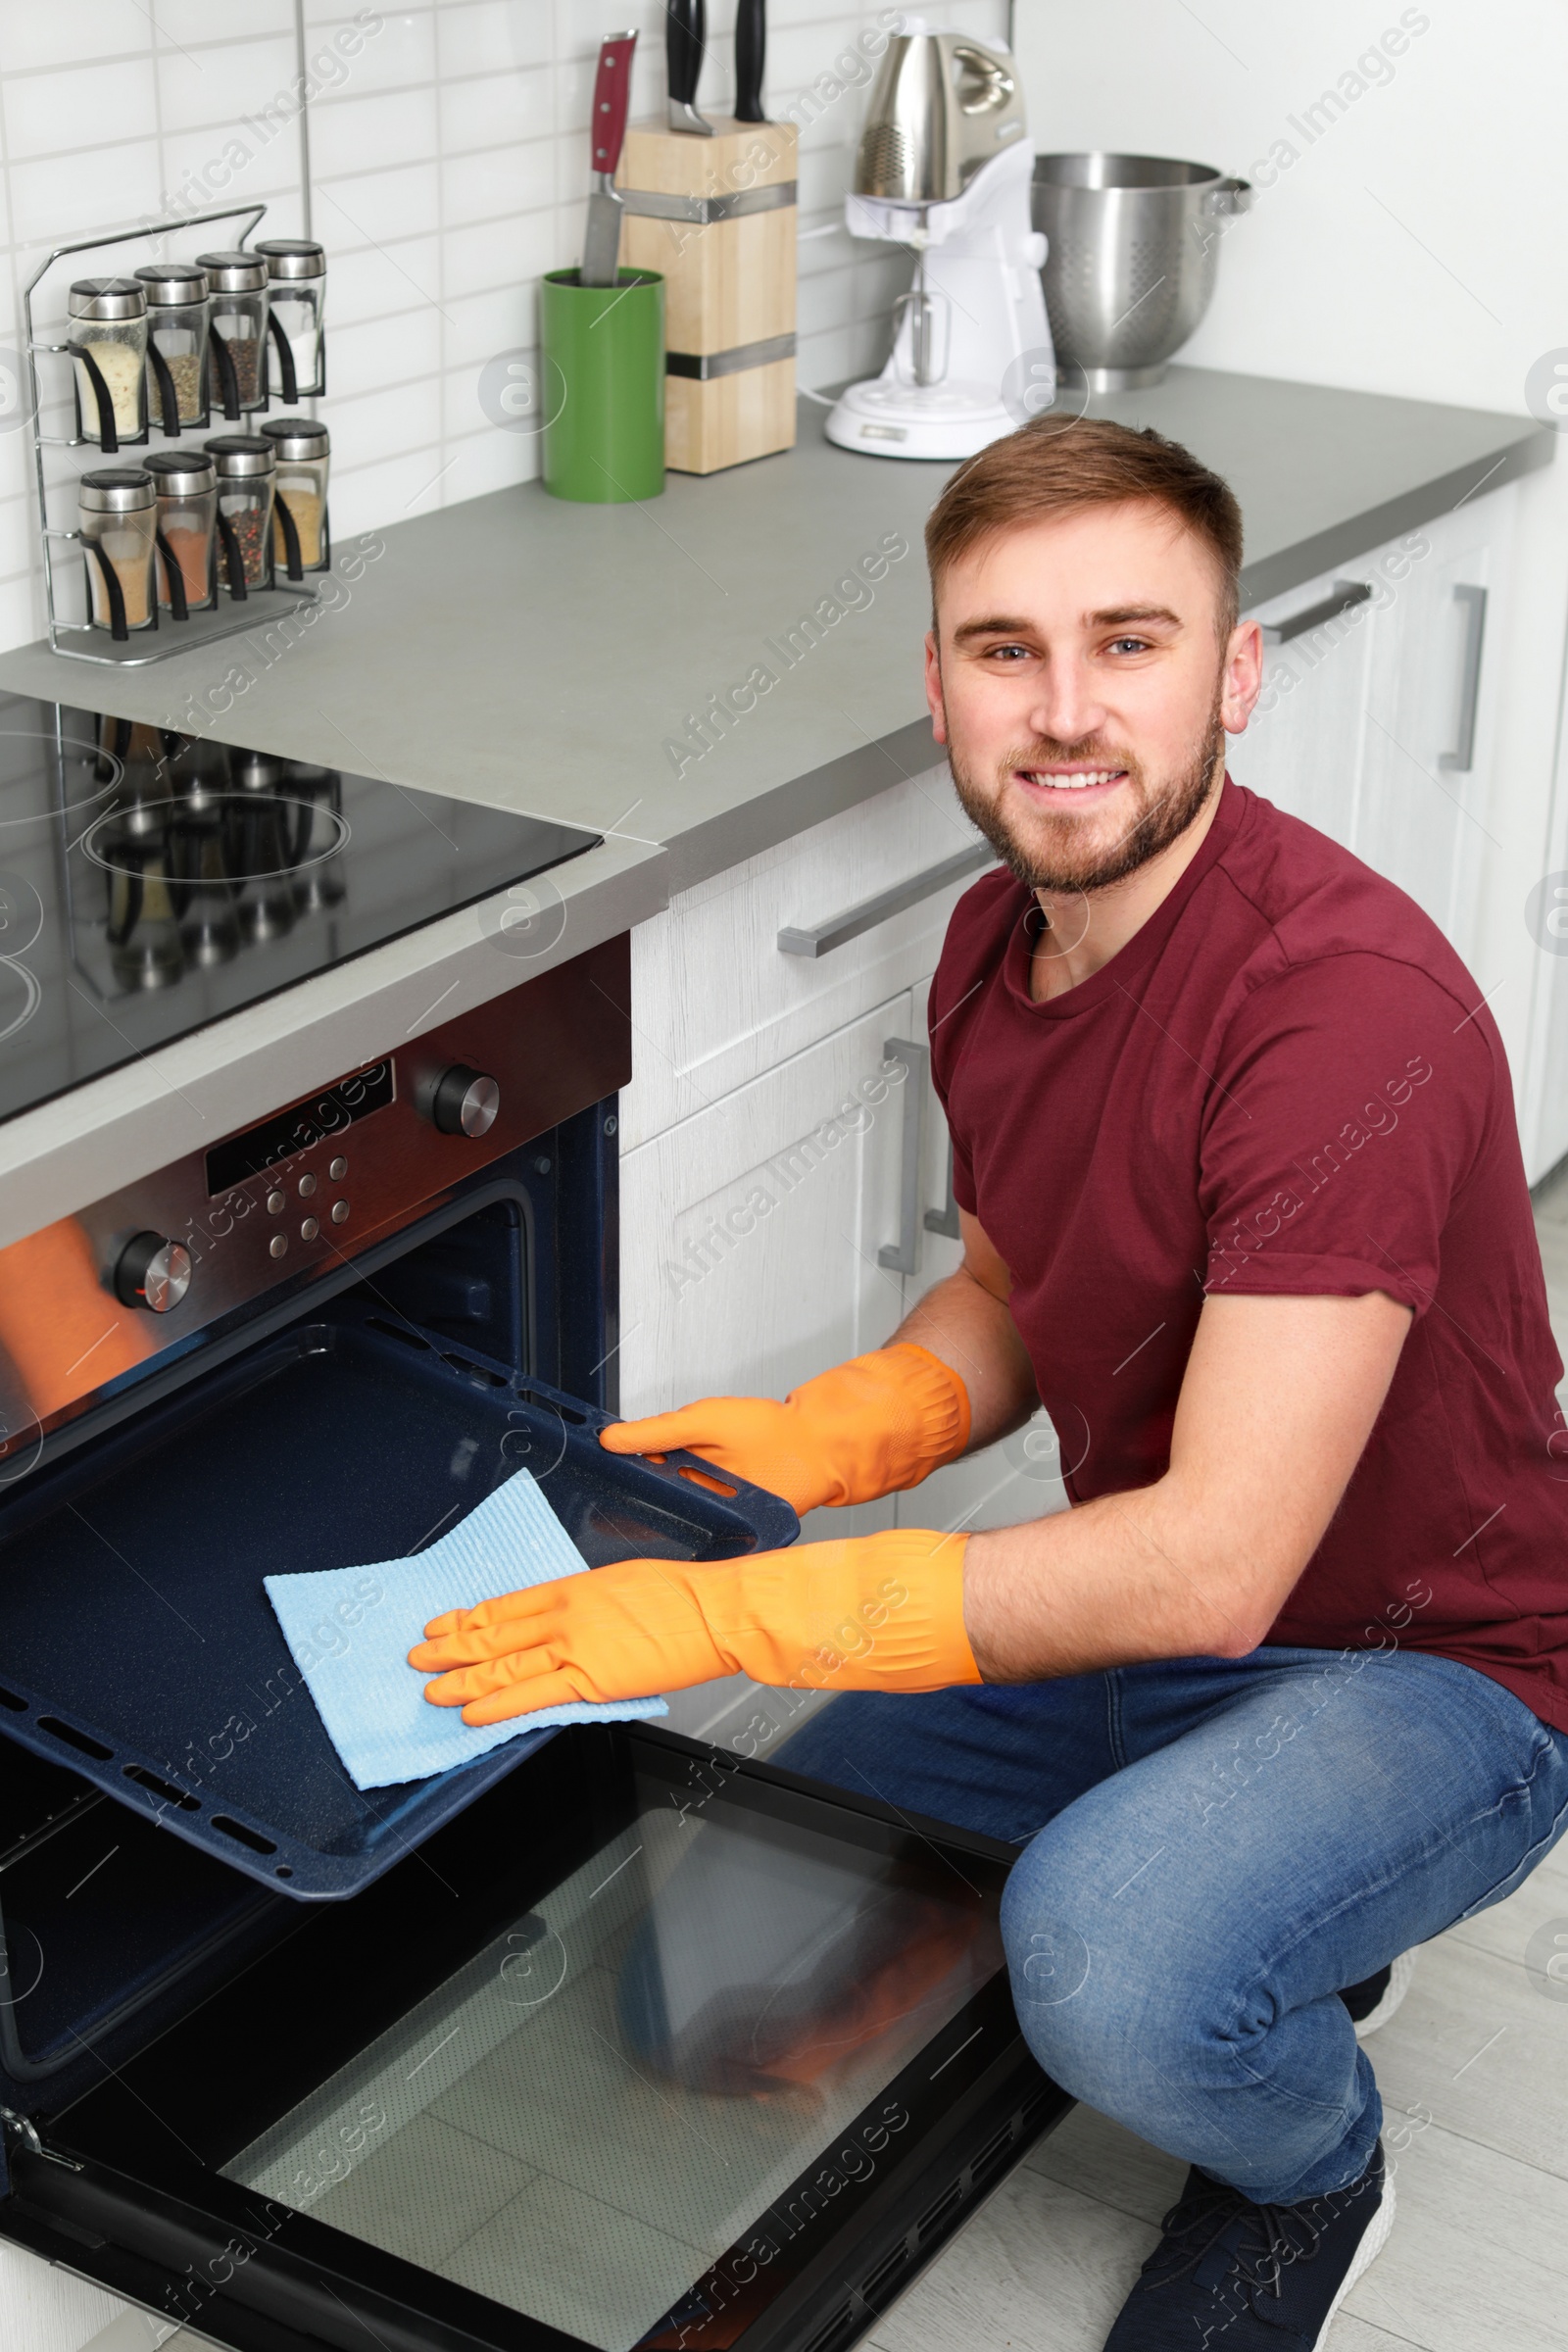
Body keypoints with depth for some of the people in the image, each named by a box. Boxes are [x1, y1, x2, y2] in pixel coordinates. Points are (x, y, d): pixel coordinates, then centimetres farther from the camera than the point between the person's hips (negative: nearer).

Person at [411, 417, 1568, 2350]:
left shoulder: (1345, 1003, -31)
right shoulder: (994, 943, -3)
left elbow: (1211, 1563, -35)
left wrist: (728, 1613, -34)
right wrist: (827, 1434, -10)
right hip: (1144, 1619, 8)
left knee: (1107, 1949, -35)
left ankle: (1313, 2161, 1)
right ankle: (1273, 1941, 23)